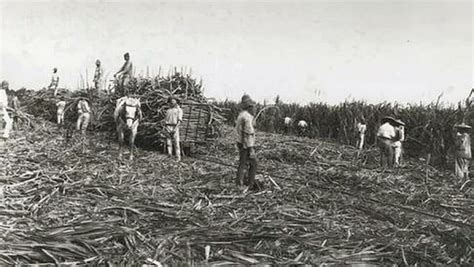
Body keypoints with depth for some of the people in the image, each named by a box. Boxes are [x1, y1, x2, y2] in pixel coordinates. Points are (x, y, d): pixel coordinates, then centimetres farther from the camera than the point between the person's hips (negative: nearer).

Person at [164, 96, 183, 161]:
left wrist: (175, 128, -17)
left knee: (176, 142, -9)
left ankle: (178, 157, -8)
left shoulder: (179, 110, 4)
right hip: (168, 127, 5)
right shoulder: (168, 110, 21)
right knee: (169, 142, 2)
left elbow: (179, 120, -5)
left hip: (175, 127, -5)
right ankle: (169, 155, 4)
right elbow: (166, 119, 18)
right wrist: (165, 126, -1)